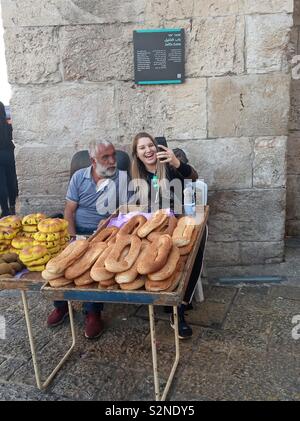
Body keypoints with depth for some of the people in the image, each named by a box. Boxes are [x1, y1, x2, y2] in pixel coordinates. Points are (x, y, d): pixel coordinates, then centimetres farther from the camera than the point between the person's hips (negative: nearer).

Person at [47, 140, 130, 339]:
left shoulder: (122, 178, 0)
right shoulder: (79, 177, 7)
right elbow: (69, 210, 4)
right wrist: (73, 236, -10)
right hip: (77, 231, 3)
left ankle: (93, 313, -14)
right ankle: (61, 304, 2)